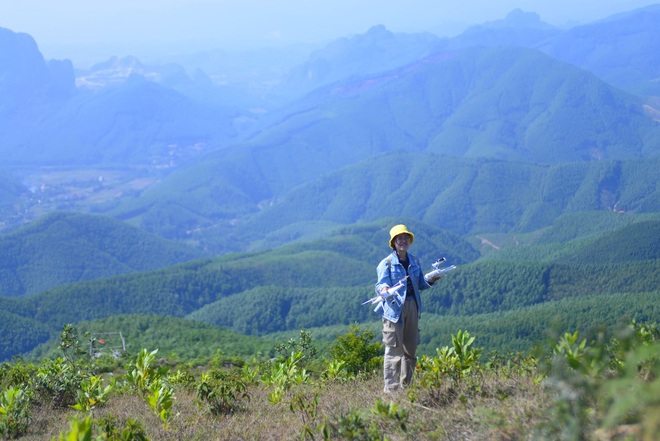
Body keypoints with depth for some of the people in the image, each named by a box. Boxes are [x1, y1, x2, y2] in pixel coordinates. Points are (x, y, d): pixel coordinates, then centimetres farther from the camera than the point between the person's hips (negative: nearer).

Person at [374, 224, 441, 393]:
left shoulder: (415, 262, 13)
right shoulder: (386, 263, -5)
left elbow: (420, 285, 17)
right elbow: (380, 285, -12)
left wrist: (430, 281, -2)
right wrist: (384, 290, -34)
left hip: (412, 307, 6)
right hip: (394, 308, -6)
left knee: (410, 349, 12)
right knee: (394, 349, -8)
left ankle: (405, 386, 24)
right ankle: (391, 389, -4)